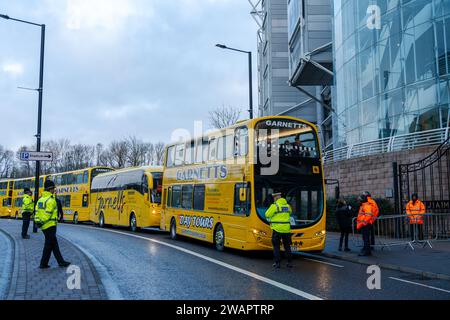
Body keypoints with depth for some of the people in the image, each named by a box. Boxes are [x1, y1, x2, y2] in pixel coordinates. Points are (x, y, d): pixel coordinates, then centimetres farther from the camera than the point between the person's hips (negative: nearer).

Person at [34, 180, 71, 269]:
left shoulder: (41, 199, 13)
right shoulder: (50, 200, -15)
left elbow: (37, 212, 10)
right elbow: (47, 213, -21)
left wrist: (38, 221, 6)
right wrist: (42, 222, -15)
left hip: (44, 226, 9)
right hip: (50, 225, -9)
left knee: (54, 244, 13)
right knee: (49, 245, 0)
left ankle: (61, 261, 18)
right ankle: (43, 264, 5)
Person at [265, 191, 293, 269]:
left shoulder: (274, 206, -9)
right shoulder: (288, 206, 7)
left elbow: (267, 215, -5)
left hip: (277, 229, -4)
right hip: (286, 229, 5)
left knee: (276, 246, 5)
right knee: (287, 246, 15)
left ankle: (277, 263, 4)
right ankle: (289, 262, 17)